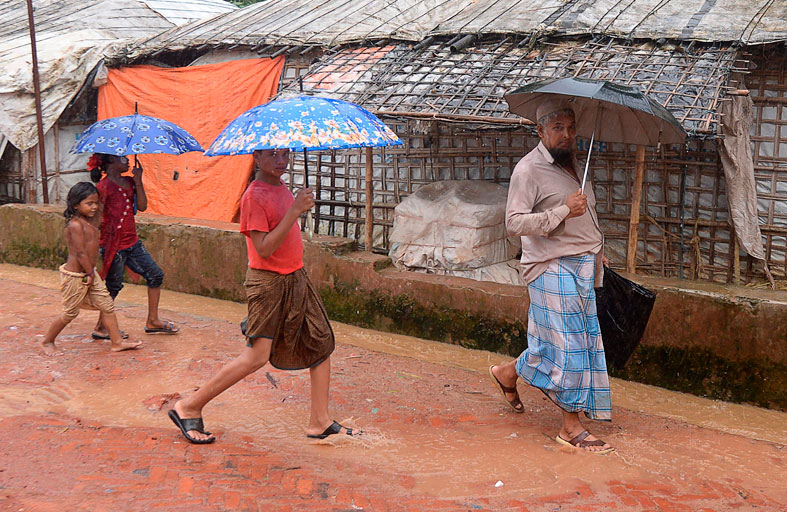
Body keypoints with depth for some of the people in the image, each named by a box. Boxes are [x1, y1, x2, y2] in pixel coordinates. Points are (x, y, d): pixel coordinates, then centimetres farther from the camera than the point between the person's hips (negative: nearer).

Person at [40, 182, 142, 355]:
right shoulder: (75, 225, -21)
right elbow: (81, 253, -22)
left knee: (107, 305, 6)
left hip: (89, 274, 9)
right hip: (75, 276, -9)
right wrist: (90, 273, -15)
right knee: (70, 313, 5)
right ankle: (47, 341, 24)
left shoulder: (87, 221, 8)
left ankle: (117, 342, 10)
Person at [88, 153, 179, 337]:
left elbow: (142, 206, 0)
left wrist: (138, 180, -4)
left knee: (155, 274, 10)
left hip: (132, 242, 8)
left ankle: (152, 321, 20)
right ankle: (101, 328, 17)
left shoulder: (129, 182, 11)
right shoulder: (104, 186, -13)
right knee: (114, 285, 1)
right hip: (114, 245, -8)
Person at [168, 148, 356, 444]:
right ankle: (189, 408, 4)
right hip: (268, 283, -9)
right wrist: (295, 211, -27)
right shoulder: (254, 196, -16)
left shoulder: (281, 187, 10)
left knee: (322, 342, 7)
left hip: (295, 278, 9)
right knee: (257, 356, -9)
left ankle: (320, 422, 16)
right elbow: (264, 249, -25)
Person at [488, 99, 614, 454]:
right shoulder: (529, 169, -12)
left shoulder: (572, 162, 15)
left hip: (581, 265, 8)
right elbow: (515, 223, -20)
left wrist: (596, 252, 25)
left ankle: (507, 373, 36)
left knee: (554, 341, 13)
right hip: (552, 268, -8)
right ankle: (571, 428, 2)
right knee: (568, 344, -8)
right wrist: (563, 211, -25)